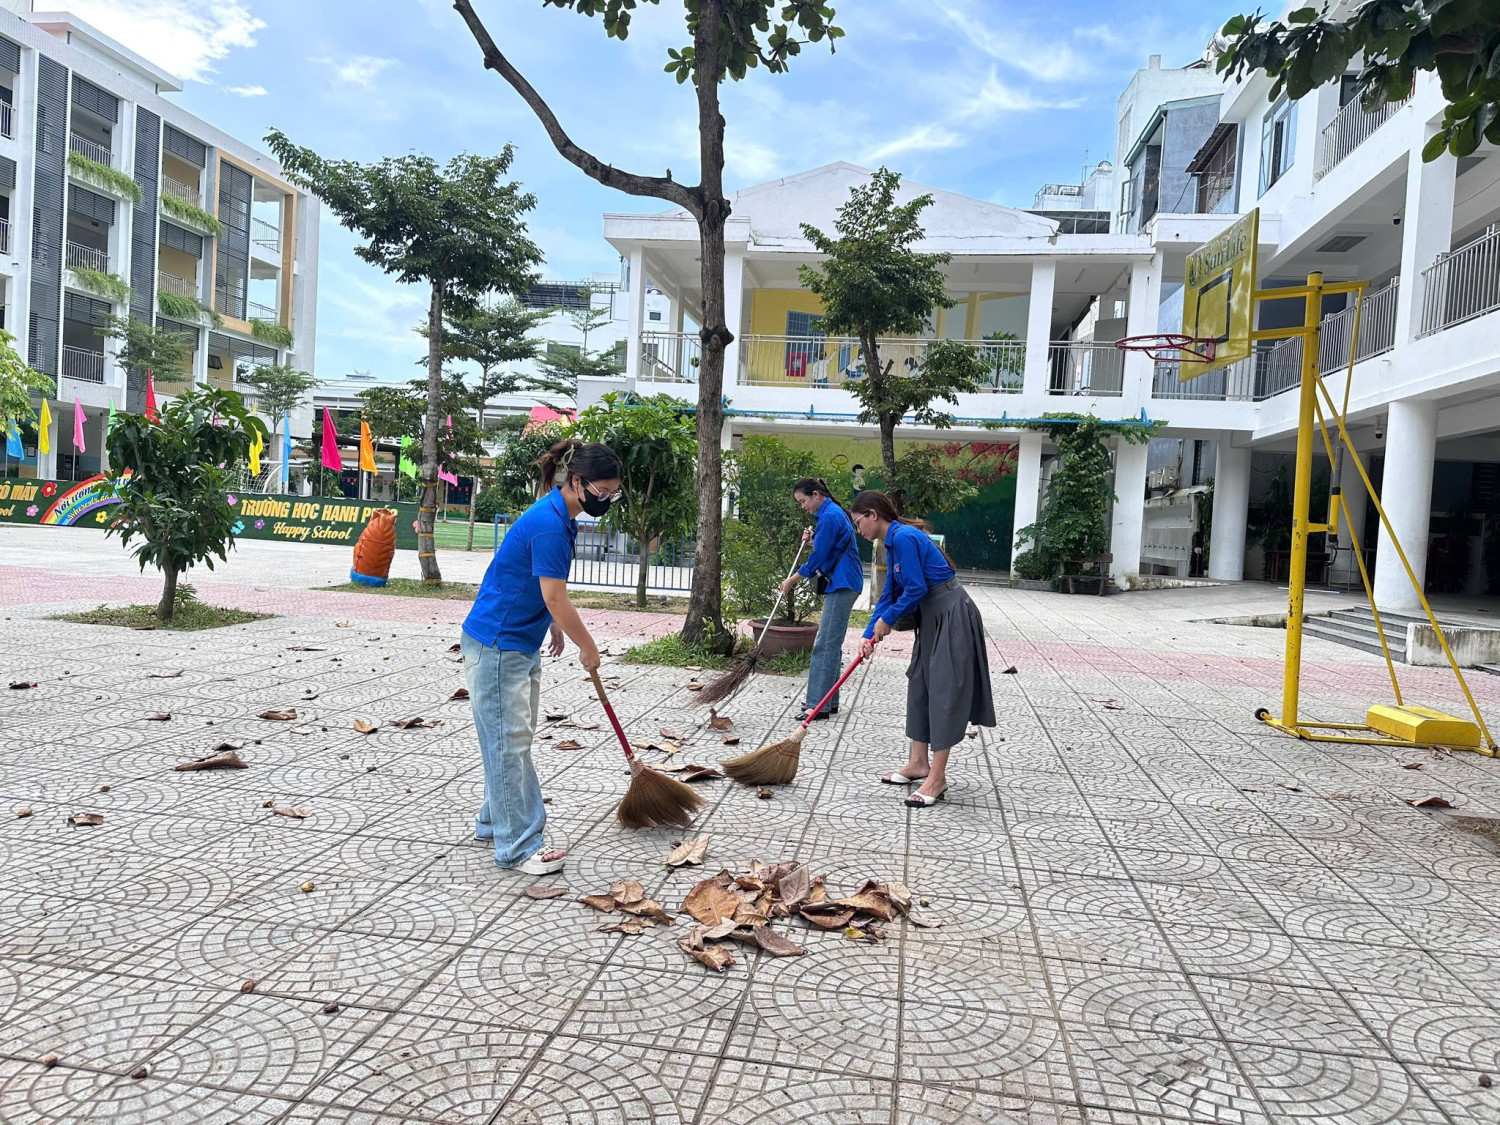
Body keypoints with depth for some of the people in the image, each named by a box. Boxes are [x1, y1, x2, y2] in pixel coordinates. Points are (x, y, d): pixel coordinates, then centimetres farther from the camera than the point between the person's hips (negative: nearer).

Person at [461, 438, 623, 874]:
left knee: (514, 739, 18)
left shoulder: (560, 518, 7)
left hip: (522, 644, 10)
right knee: (508, 743, -3)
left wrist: (555, 626, 22)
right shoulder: (548, 524, -25)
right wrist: (589, 649, -11)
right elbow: (556, 599, -23)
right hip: (496, 646, -10)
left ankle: (495, 821, 33)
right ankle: (517, 848, 5)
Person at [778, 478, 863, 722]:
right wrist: (812, 540, 6)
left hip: (842, 585, -11)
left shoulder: (830, 517, -15)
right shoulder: (831, 513, 16)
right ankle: (828, 700, 19)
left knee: (826, 644, -11)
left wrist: (791, 581, -5)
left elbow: (818, 558, -15)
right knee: (831, 644, 13)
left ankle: (819, 705, -10)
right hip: (839, 584, 11)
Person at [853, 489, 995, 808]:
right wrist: (870, 635, 4)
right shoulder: (893, 542, 11)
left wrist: (887, 619, -8)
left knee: (944, 691, -7)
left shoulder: (904, 537, -19)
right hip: (932, 619, 10)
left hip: (953, 617, -10)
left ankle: (937, 777, -3)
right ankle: (919, 763, 23)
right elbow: (890, 594, 12)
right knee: (920, 686, 13)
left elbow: (916, 589, -22)